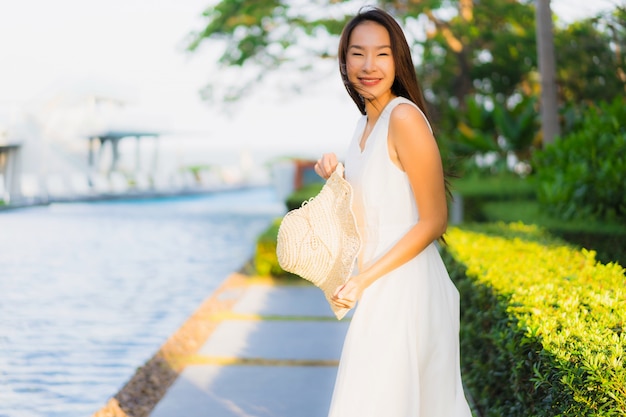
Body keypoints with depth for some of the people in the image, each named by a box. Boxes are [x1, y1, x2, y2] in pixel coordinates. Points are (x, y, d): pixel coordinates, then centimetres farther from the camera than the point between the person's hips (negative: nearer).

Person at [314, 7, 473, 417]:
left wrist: (364, 279, -18)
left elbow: (434, 221, -16)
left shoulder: (404, 117, -16)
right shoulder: (367, 122, 11)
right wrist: (336, 179, 2)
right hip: (379, 288, 8)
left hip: (406, 286, -8)